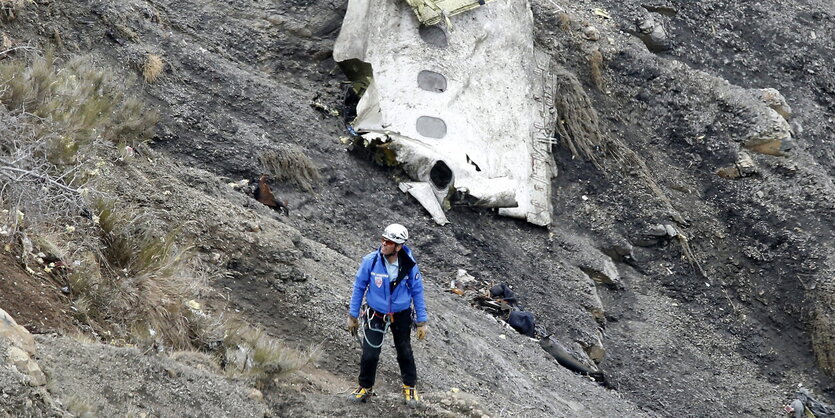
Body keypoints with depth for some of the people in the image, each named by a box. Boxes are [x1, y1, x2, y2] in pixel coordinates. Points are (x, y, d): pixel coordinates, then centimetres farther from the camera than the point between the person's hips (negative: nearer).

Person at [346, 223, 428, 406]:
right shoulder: (370, 261, -20)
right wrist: (352, 316, -2)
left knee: (405, 352, 14)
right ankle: (365, 387, 22)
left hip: (401, 316, 0)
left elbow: (417, 293, -6)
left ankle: (410, 387, 36)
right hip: (376, 314, 0)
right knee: (370, 354, -1)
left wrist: (421, 322, -3)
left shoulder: (409, 266, -19)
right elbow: (359, 287, -7)